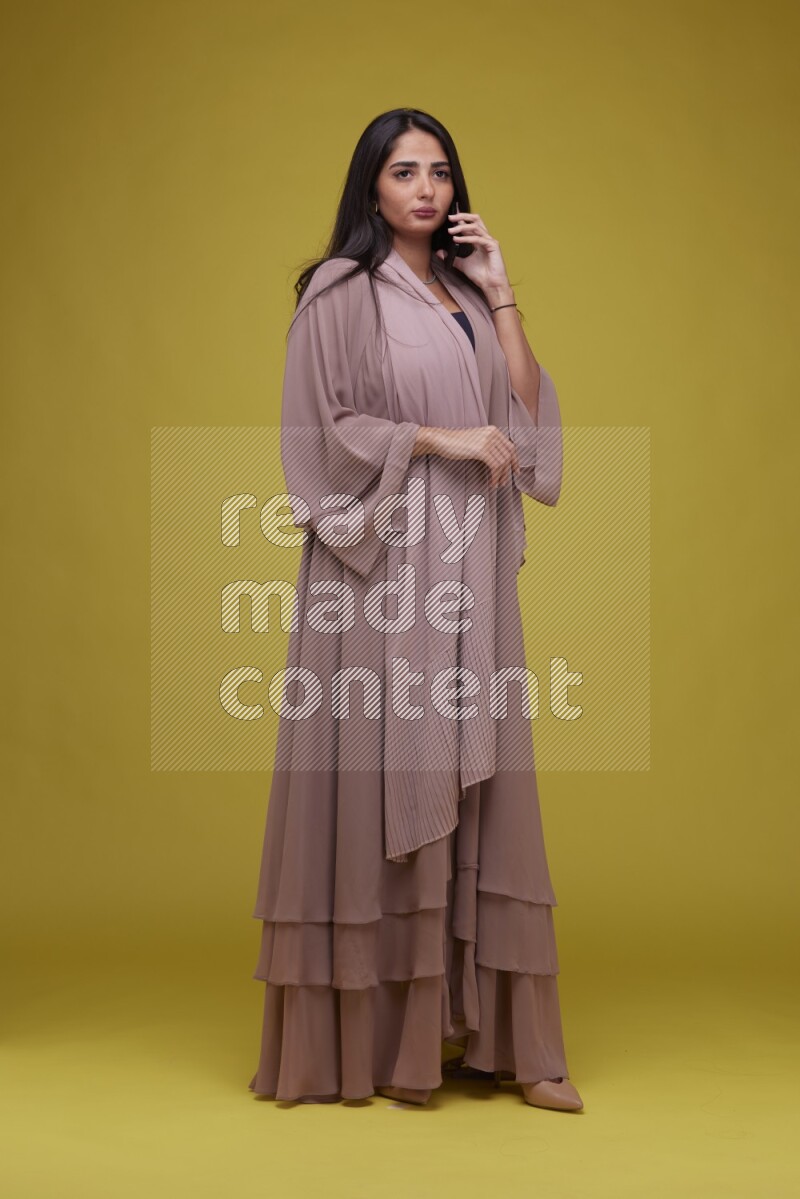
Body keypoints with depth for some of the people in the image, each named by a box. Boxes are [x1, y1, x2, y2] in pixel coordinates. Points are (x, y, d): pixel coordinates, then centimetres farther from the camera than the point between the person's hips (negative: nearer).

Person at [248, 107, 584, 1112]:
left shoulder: (465, 295, 18)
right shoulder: (340, 291, 0)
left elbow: (525, 412, 8)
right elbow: (322, 428, -7)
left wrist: (500, 294, 4)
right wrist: (440, 439, -12)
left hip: (468, 574, 6)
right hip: (382, 569, -5)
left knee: (471, 786, 3)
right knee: (380, 778, -5)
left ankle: (481, 1029, 7)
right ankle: (369, 1037, 4)